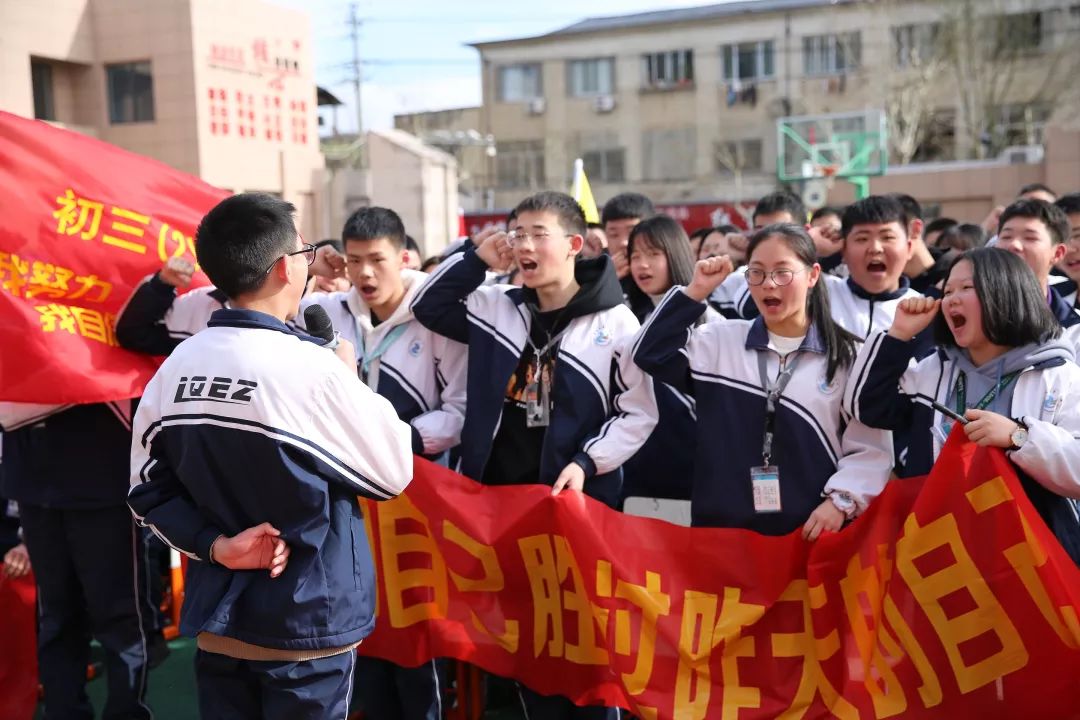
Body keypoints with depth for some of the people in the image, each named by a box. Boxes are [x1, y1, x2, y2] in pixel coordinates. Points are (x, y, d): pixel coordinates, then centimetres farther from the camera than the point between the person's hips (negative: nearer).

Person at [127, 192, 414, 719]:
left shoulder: (173, 369, -3)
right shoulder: (311, 367, -22)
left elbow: (148, 489, 4)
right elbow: (394, 472, -10)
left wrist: (215, 545, -3)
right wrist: (350, 380, 1)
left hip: (216, 622, 5)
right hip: (306, 626, -5)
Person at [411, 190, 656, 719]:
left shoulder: (615, 322, -7)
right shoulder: (497, 307, 6)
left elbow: (638, 413, -5)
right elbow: (428, 307, 12)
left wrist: (587, 463, -16)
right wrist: (476, 259, 0)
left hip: (574, 498, -4)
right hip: (497, 492, 4)